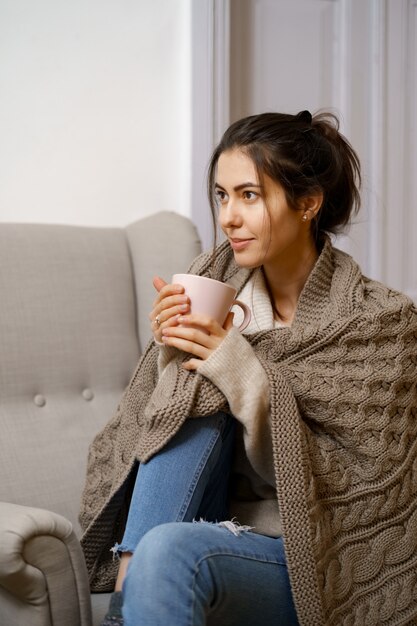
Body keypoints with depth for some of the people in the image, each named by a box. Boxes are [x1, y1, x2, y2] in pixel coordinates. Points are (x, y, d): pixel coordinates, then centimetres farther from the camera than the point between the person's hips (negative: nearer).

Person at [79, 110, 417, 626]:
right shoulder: (213, 282, 0)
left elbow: (357, 483, -14)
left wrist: (244, 372, -21)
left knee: (166, 549, -35)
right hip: (219, 527, 6)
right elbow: (148, 423, 5)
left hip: (309, 562, -6)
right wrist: (172, 351, -16)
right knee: (194, 395, -22)